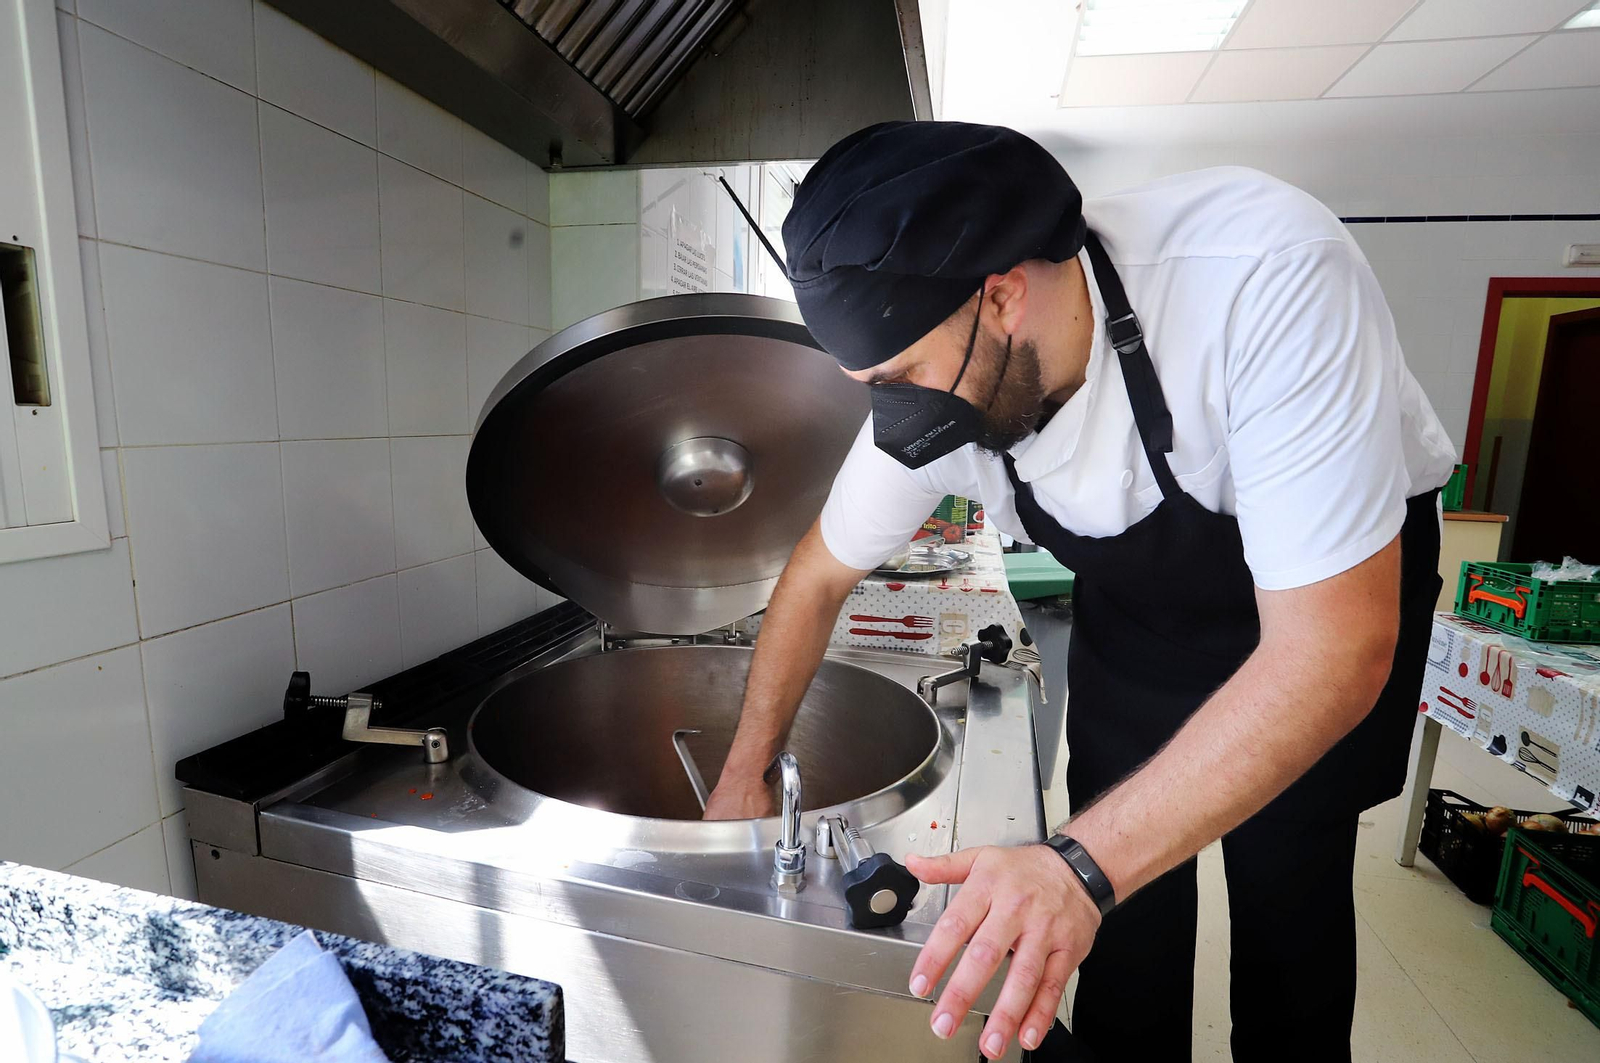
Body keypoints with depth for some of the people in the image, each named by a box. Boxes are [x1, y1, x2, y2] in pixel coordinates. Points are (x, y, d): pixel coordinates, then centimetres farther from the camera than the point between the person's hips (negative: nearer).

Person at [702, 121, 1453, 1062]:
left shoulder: (1269, 276, -38)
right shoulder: (930, 405, -23)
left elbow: (1334, 654, -37)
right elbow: (817, 580, -8)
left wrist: (1081, 867, -43)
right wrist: (747, 771, -4)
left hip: (1338, 587, -2)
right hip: (1137, 593, 3)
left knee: (1288, 877, 4)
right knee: (1126, 884, 4)